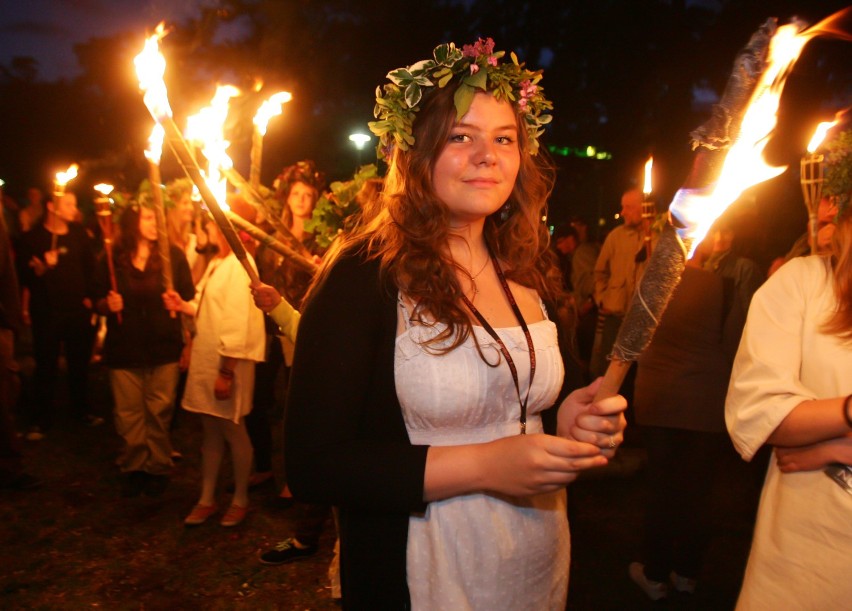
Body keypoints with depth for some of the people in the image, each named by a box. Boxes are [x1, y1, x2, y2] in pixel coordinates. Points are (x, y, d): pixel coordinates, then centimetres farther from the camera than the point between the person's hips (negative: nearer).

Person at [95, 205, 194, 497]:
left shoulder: (173, 254, 0)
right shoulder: (113, 259, 3)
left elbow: (189, 295, 2)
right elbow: (99, 300, 8)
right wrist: (108, 305, -12)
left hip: (163, 346, -1)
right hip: (124, 347, 1)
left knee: (159, 411, 6)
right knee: (128, 412, 7)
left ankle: (158, 468, 20)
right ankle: (133, 467, 23)